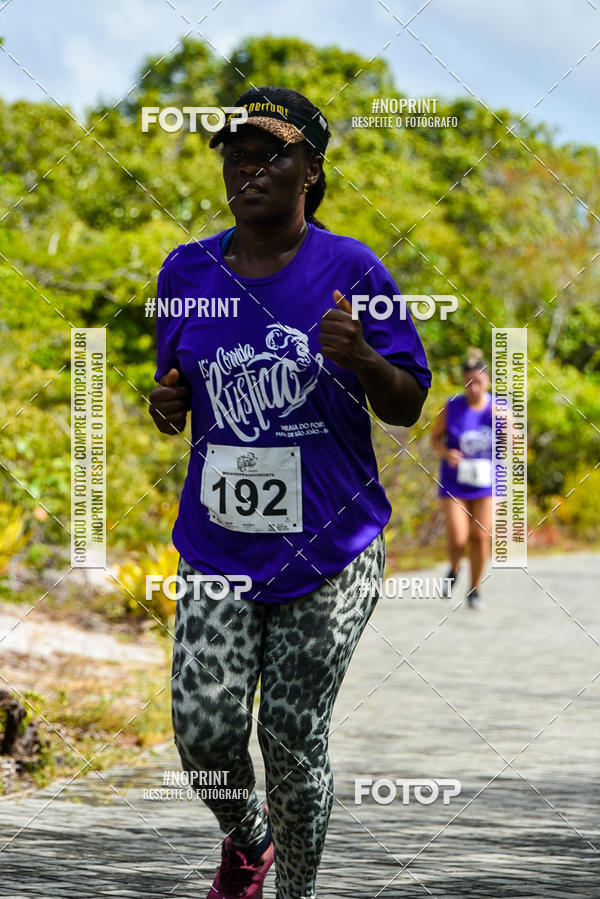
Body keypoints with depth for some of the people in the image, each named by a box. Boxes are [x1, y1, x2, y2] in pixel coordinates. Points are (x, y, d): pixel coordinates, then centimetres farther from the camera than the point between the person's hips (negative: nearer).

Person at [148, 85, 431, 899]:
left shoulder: (349, 270, -4)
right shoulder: (188, 271, 6)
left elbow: (407, 405, -2)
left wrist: (361, 358, -23)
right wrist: (169, 403, -4)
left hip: (327, 549, -3)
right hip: (218, 545, 3)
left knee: (293, 741, -2)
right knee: (204, 730, -7)